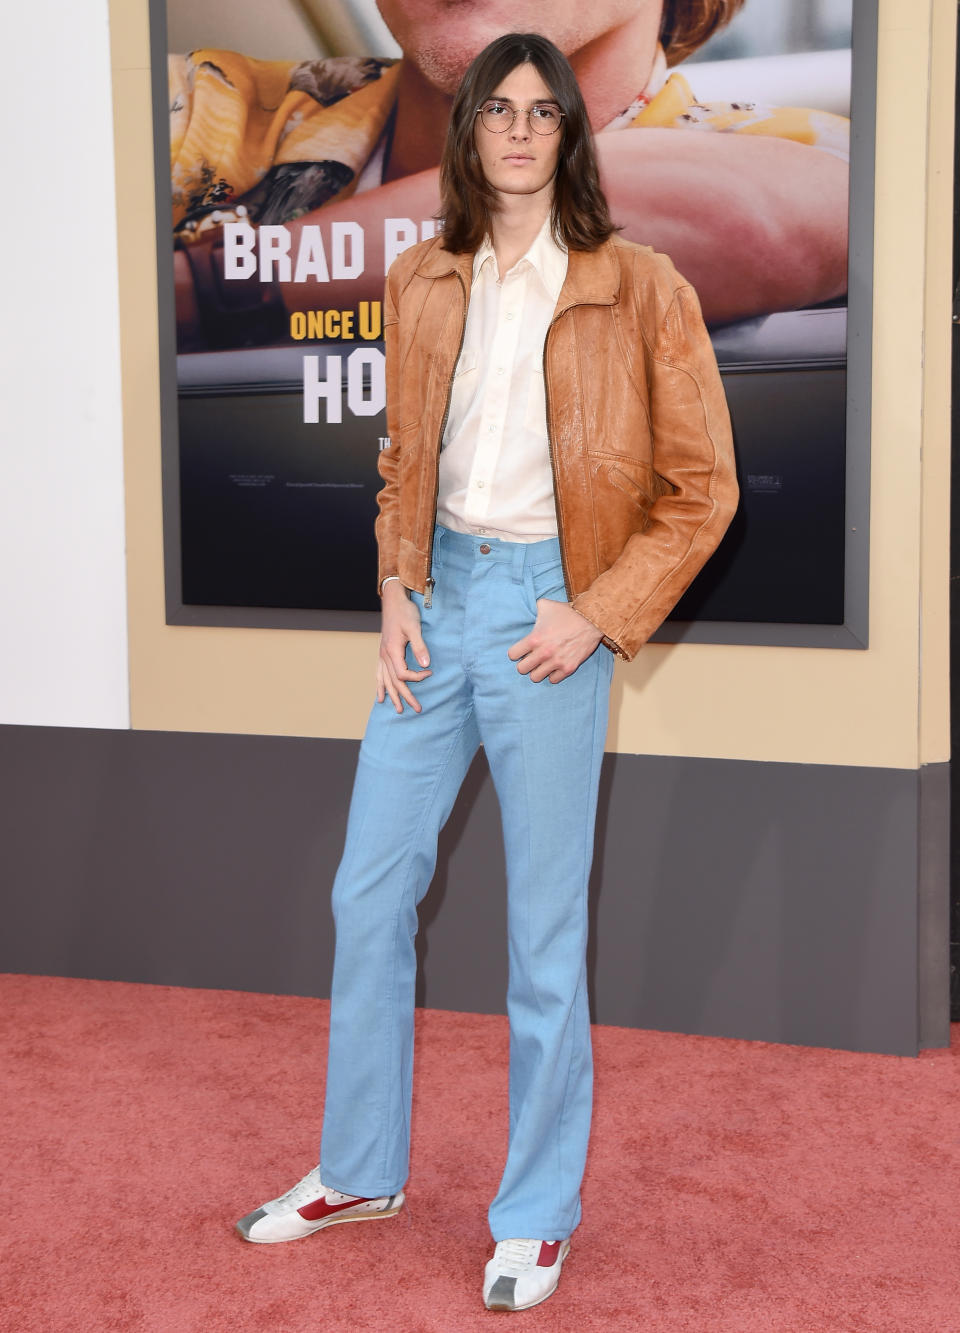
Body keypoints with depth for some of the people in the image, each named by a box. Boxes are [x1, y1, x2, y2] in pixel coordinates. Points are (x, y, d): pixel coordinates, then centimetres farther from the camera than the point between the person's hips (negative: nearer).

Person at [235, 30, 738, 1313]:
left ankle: (539, 1214, 20)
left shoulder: (639, 290, -6)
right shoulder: (422, 284, 8)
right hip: (439, 596, 5)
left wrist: (598, 616, -10)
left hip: (548, 613, -5)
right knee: (368, 895, 10)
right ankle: (360, 1170, 29)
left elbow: (701, 487, -3)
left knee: (545, 928, 3)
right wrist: (396, 594, 4)